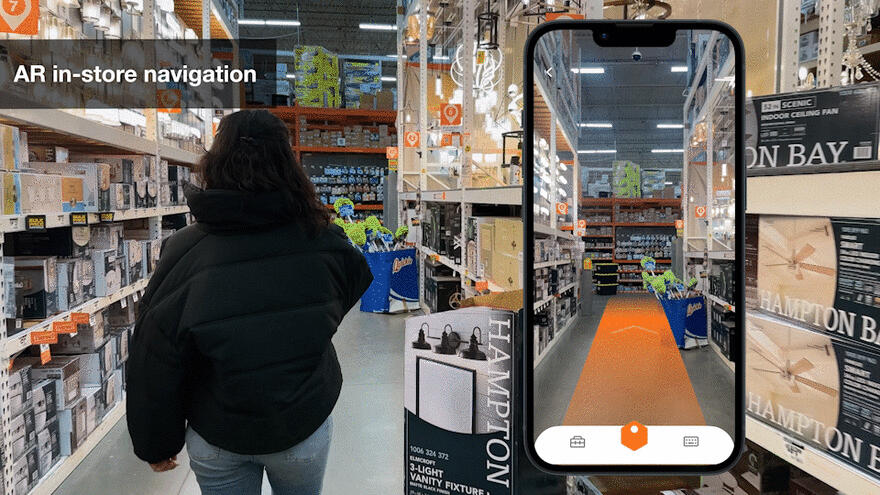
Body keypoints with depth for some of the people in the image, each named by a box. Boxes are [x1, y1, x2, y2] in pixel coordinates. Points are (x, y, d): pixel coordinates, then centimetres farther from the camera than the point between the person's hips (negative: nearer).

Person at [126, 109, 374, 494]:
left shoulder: (185, 251, -19)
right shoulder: (324, 241, -17)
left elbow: (154, 368, -12)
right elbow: (354, 284, 7)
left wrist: (157, 444, 4)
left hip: (215, 436, 0)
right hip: (305, 423, 1)